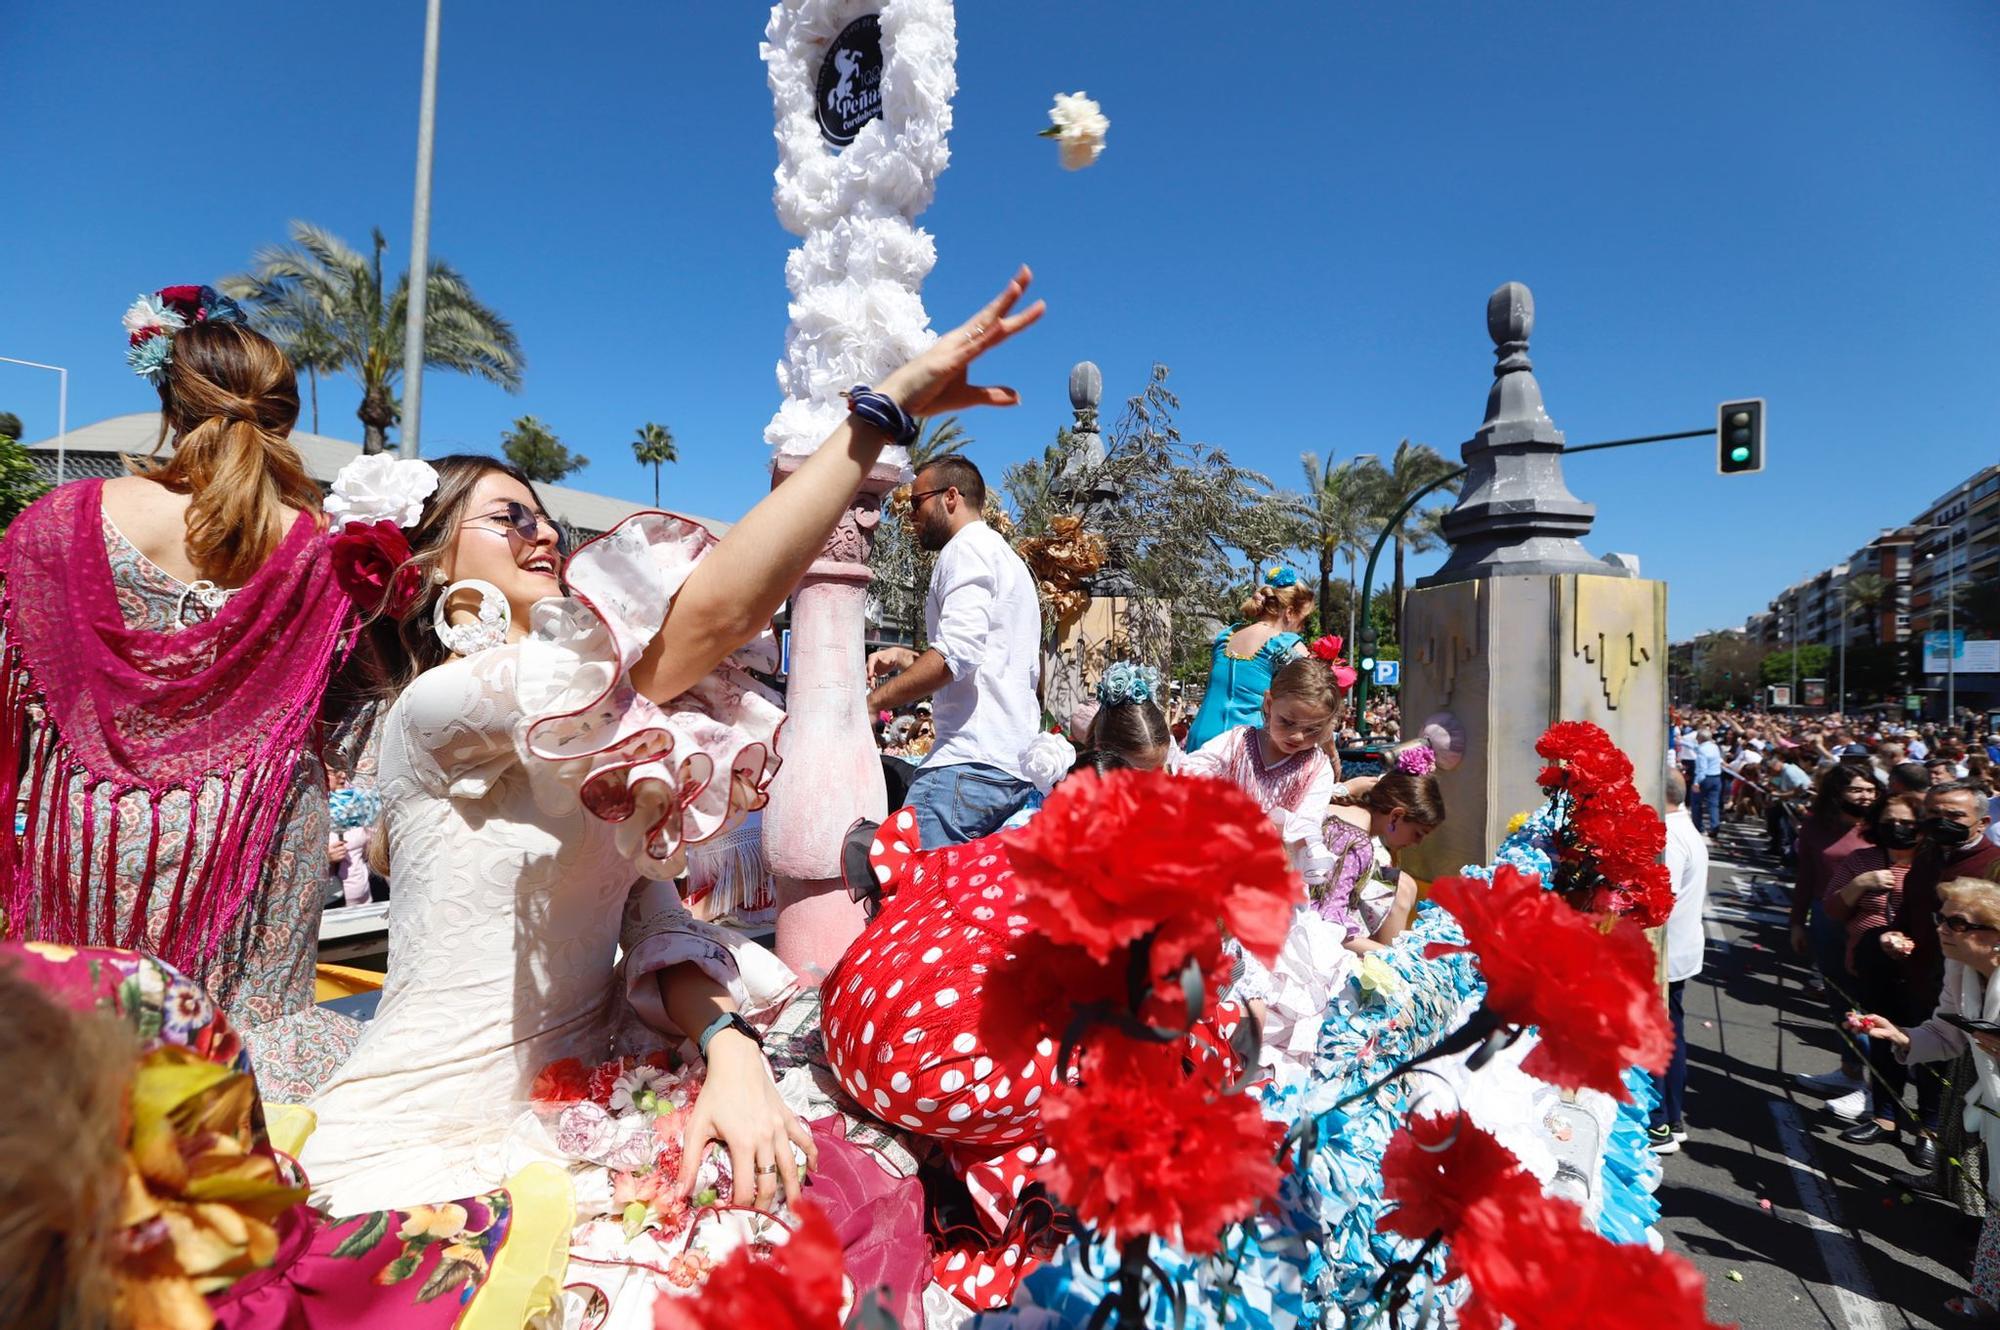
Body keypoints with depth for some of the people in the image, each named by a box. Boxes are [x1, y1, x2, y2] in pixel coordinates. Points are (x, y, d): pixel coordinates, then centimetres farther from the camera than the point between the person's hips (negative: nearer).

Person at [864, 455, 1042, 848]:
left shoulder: (966, 549, -3)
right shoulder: (1007, 557, 27)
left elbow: (956, 655, -19)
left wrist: (871, 702, -14)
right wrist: (906, 658, 22)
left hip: (971, 764, -10)